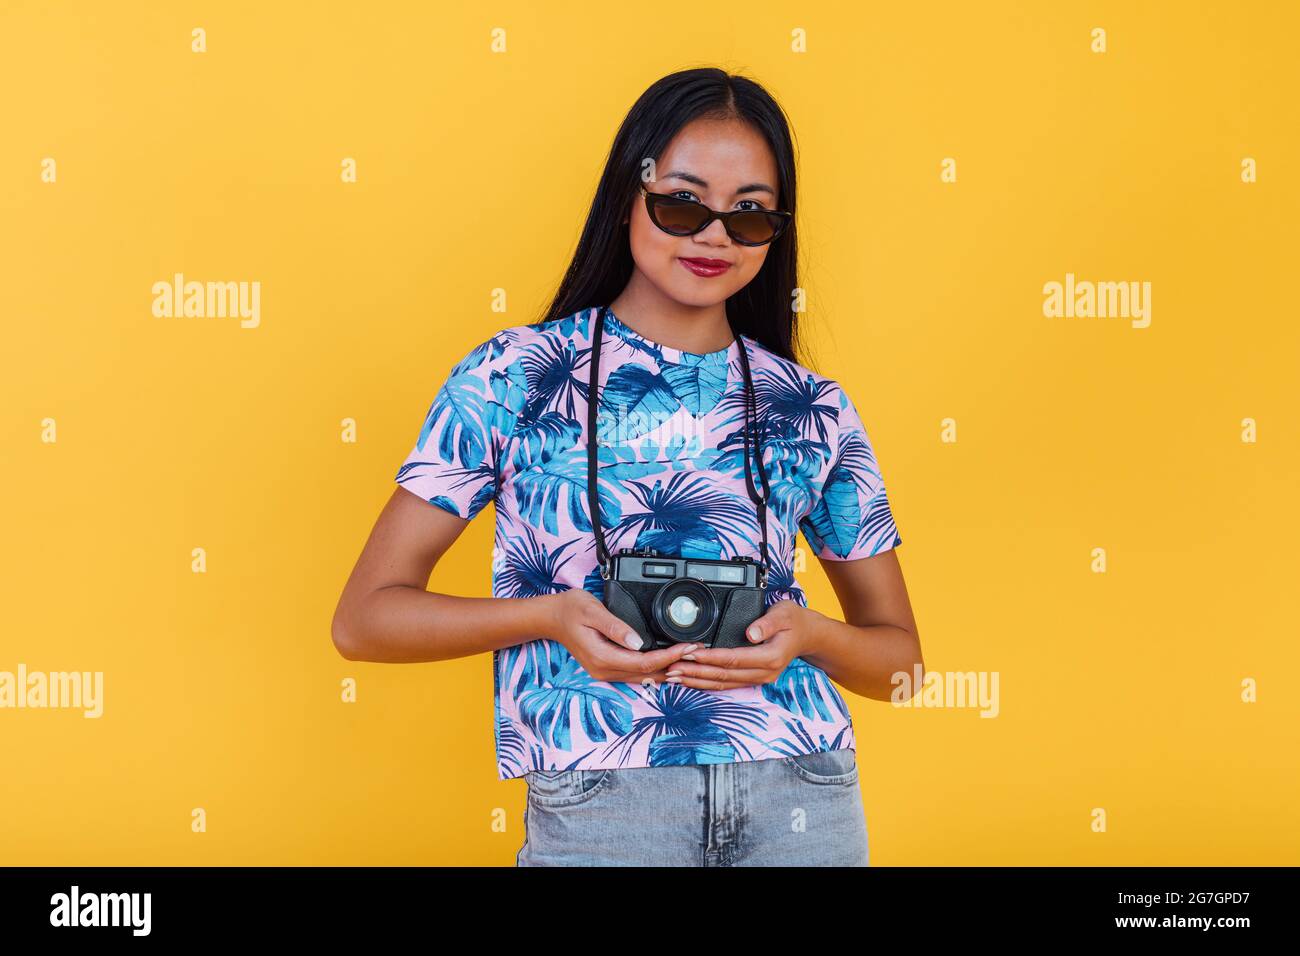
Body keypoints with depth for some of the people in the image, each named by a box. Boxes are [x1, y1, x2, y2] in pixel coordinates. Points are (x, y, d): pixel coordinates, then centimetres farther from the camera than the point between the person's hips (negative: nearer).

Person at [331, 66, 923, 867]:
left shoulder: (817, 411, 6)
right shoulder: (512, 377, 0)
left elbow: (899, 658, 13)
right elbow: (365, 618, -1)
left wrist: (810, 636, -9)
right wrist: (549, 614, -16)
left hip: (802, 800, 3)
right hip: (598, 801, -2)